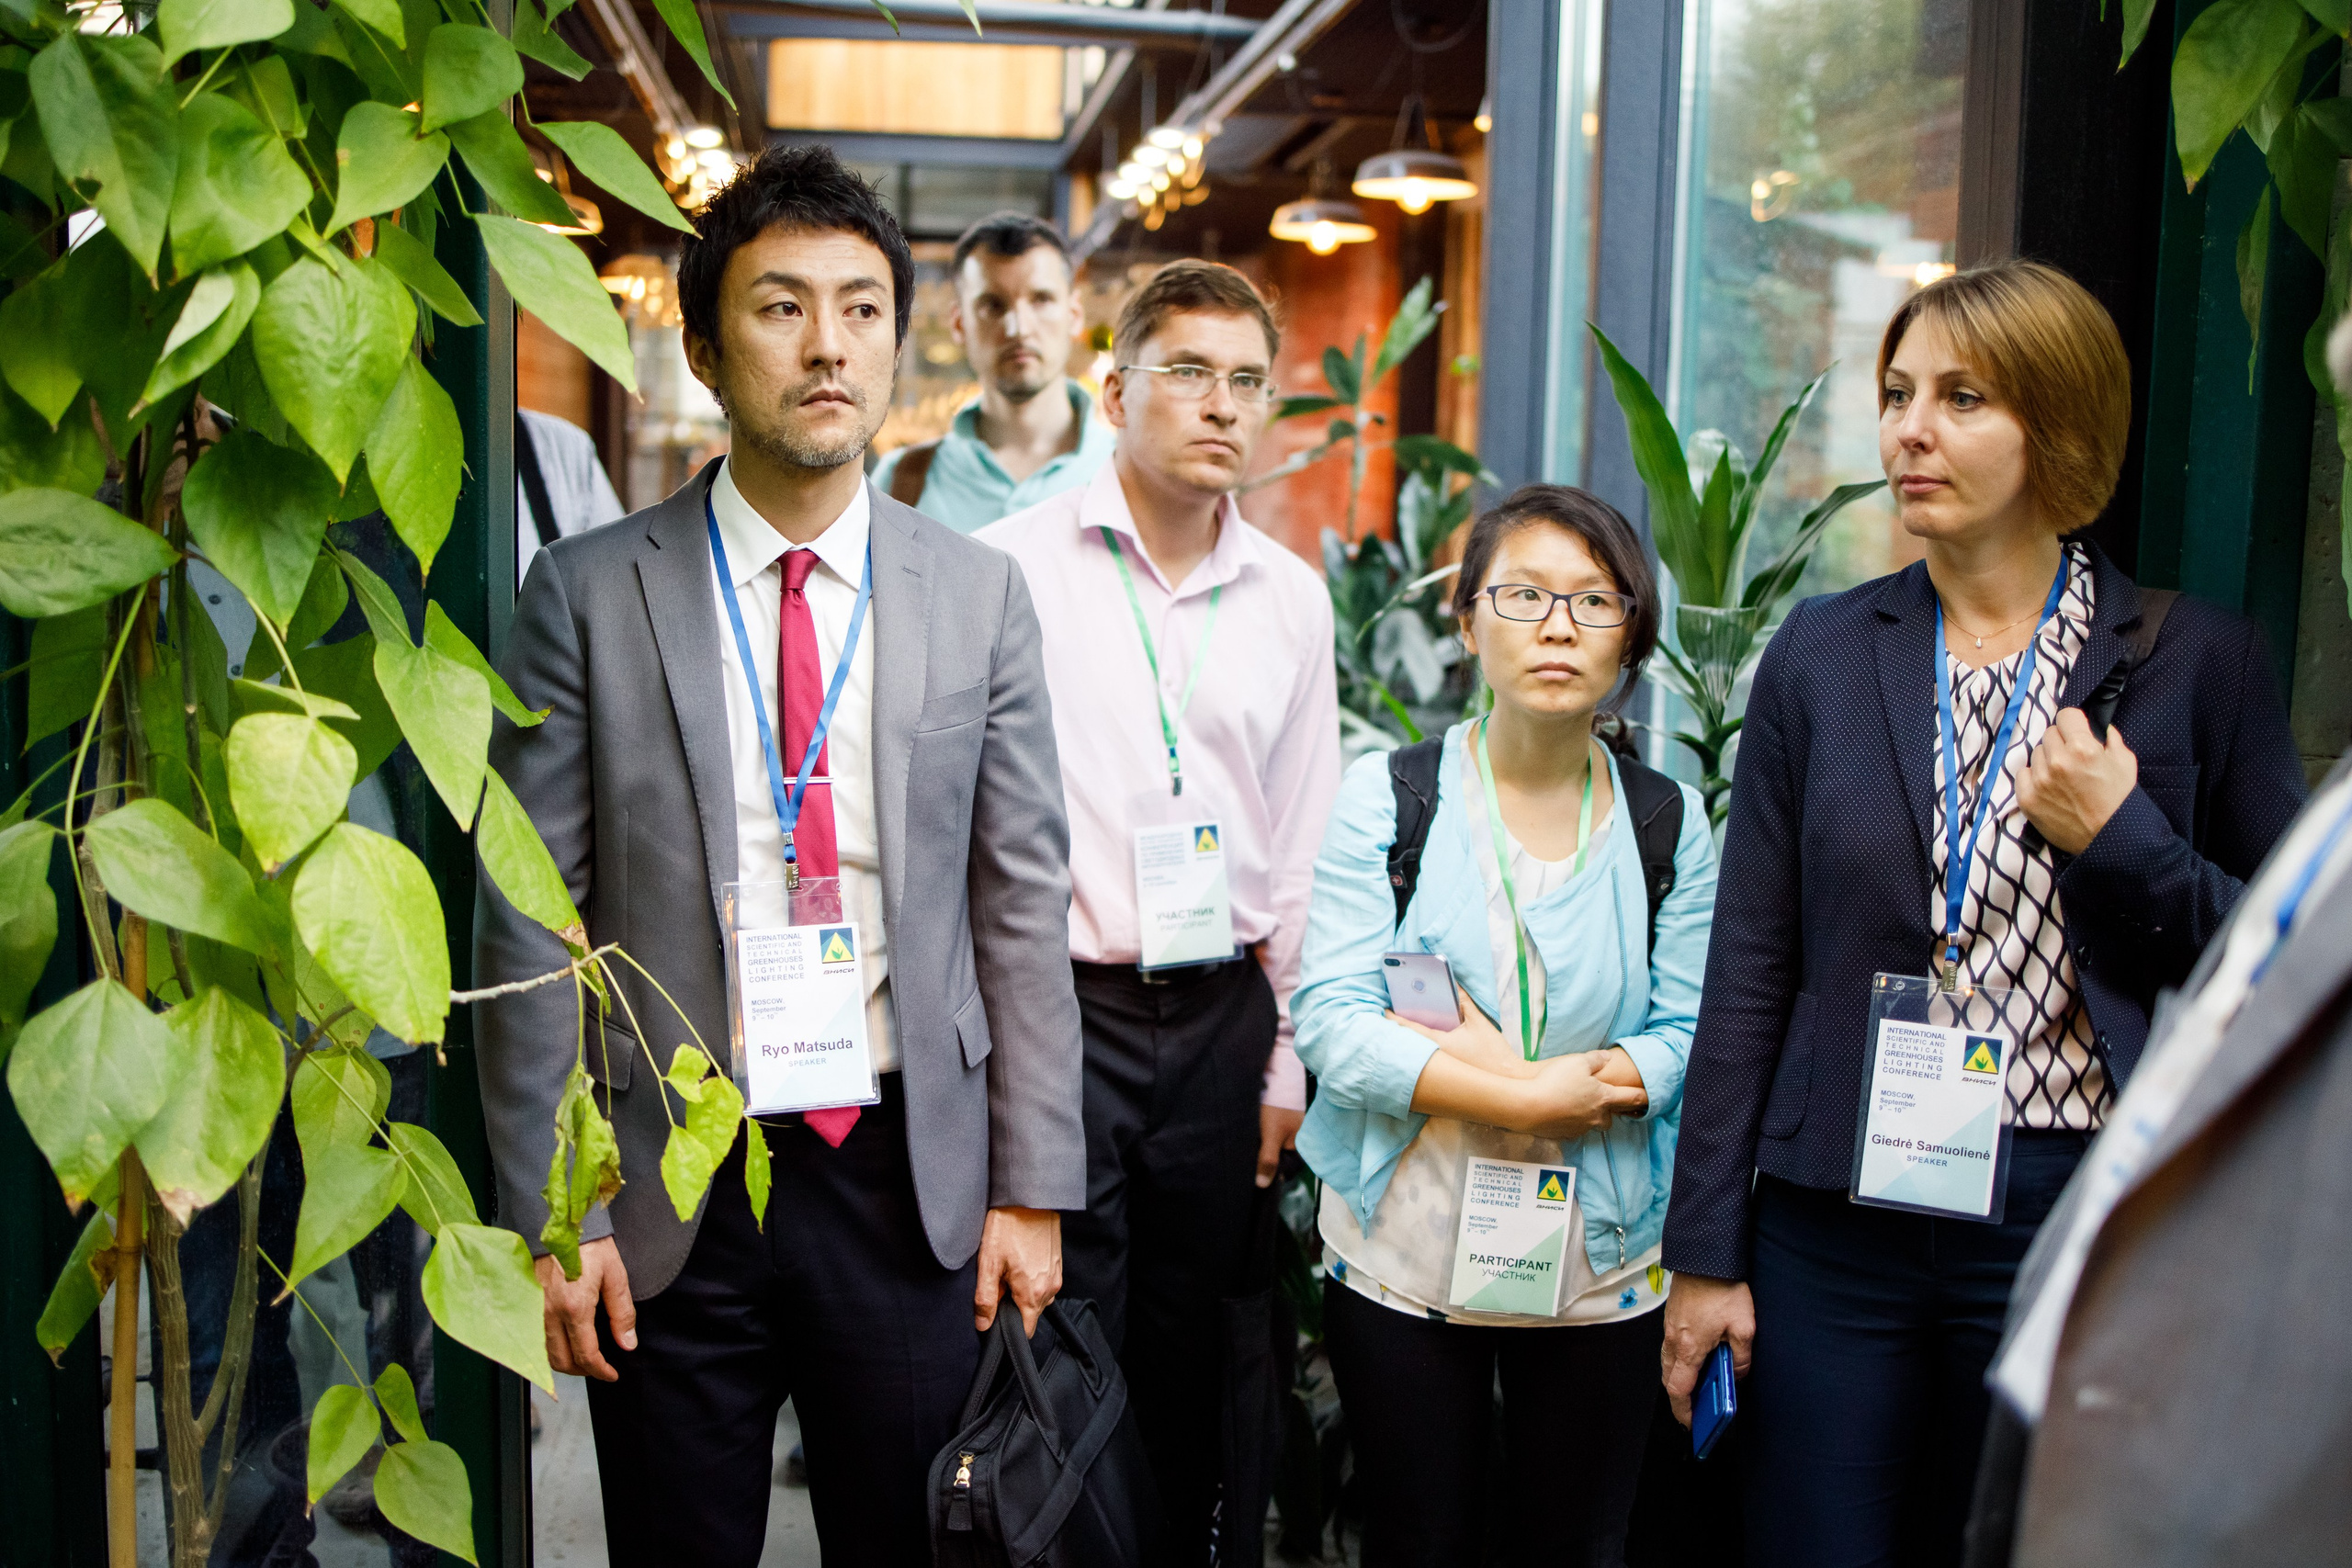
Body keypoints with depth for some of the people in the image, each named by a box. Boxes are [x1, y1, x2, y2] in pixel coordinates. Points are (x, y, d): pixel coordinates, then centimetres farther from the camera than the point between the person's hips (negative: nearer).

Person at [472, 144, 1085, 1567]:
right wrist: (549, 1214, -6)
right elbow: (531, 924, -4)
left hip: (911, 1182, 1)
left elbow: (1023, 905, 2)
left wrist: (1034, 1188, 0)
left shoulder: (981, 596, 1)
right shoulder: (590, 593, -3)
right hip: (669, 1194, -1)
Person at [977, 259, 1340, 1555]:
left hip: (1220, 1021, 4)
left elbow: (1300, 849, 13)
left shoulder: (1292, 598, 9)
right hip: (1055, 1008, -4)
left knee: (1186, 1363, 13)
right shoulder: (1007, 567, -4)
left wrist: (1287, 1061, 11)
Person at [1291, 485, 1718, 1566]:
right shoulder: (1387, 794, -5)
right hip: (1404, 1245, -1)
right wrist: (1528, 1098, -19)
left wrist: (1477, 1062, -18)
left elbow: (1686, 1038, -5)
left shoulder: (1668, 820, 1)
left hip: (1602, 1258, 2)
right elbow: (1330, 1021, -12)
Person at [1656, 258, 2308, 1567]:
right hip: (1839, 1223, 1)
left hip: (2085, 1221, -1)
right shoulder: (1824, 653, 4)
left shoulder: (2195, 659, -1)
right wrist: (1706, 1253, 2)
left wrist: (2125, 843, -14)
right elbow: (1751, 969, 4)